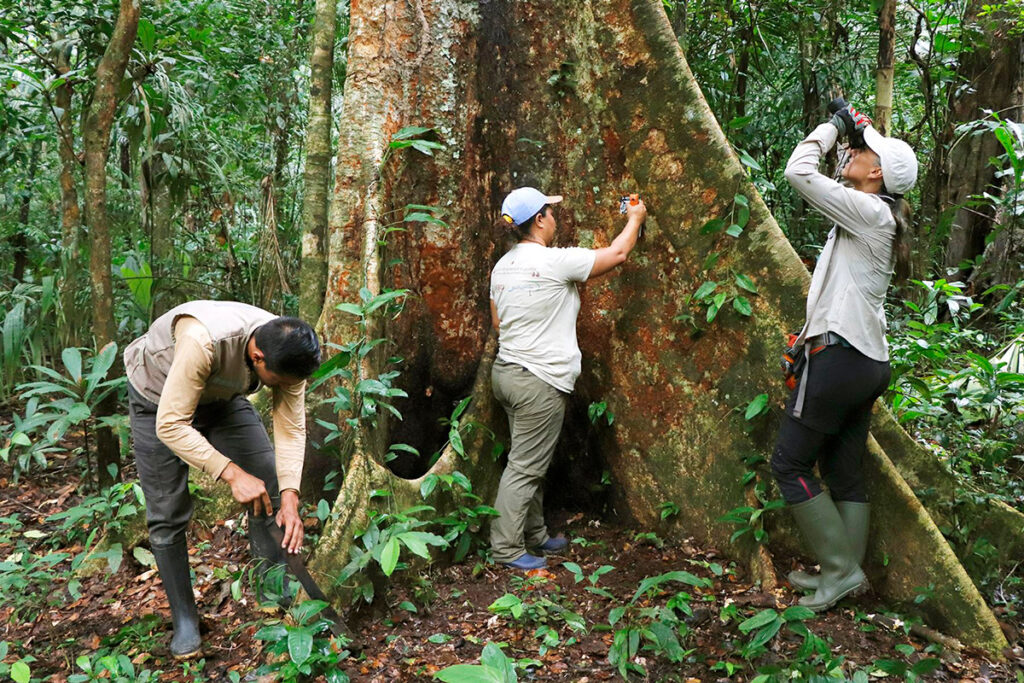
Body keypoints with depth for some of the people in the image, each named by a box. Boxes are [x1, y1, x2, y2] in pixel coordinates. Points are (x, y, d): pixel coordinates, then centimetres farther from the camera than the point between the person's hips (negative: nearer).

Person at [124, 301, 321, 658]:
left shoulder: (287, 353, -27)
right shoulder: (203, 341, -45)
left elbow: (291, 430, -20)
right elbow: (171, 426, -40)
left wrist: (290, 498, -31)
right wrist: (232, 473, -45)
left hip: (221, 396, 4)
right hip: (159, 398, -4)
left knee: (270, 484, -6)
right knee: (167, 514, -5)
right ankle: (184, 619, 12)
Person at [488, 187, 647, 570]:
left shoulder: (502, 266, 9)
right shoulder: (555, 261, -14)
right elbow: (617, 254, -4)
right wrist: (635, 219, 13)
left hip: (506, 371, 9)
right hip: (539, 381, -9)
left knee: (531, 462, 18)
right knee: (525, 467, -1)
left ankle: (534, 534, 30)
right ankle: (505, 548, 7)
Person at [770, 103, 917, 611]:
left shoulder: (866, 211, -12)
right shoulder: (879, 217, 14)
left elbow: (799, 171, -17)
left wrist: (833, 126, -2)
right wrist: (856, 128, 23)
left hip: (838, 356, -10)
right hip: (868, 362, 10)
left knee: (790, 463, -1)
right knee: (844, 474, 13)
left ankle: (841, 569, 3)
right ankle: (845, 574, 20)